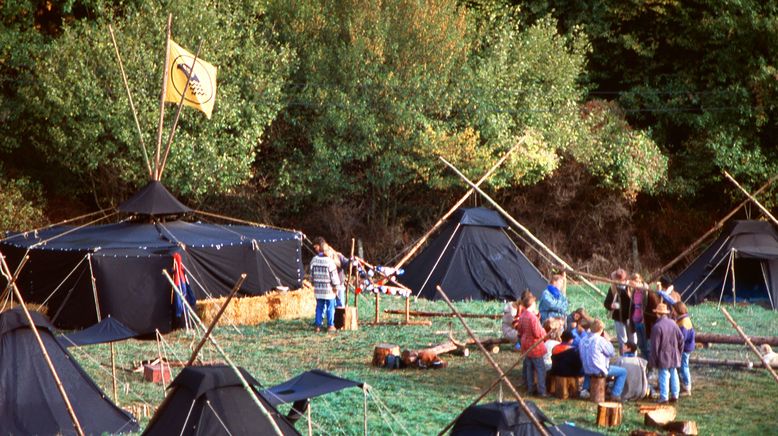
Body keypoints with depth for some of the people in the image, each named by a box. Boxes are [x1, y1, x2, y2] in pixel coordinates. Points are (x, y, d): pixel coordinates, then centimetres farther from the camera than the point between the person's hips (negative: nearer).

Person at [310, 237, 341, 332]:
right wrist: (336, 285, 0)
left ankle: (318, 325, 11)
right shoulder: (329, 260, -13)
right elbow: (334, 275, -10)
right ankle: (330, 325, 7)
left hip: (318, 288, 4)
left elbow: (312, 274, 8)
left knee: (319, 307, 11)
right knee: (330, 307, 5)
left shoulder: (314, 260, 0)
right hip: (328, 288, -4)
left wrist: (313, 282, 22)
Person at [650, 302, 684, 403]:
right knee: (674, 374, 13)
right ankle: (675, 395, 18)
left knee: (664, 376, -3)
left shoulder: (657, 327, -17)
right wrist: (679, 352, 18)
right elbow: (681, 339, 8)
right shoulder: (673, 323, 3)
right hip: (674, 356, 6)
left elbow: (655, 346, -15)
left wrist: (654, 360, -6)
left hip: (663, 357, -6)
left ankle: (664, 397, -3)